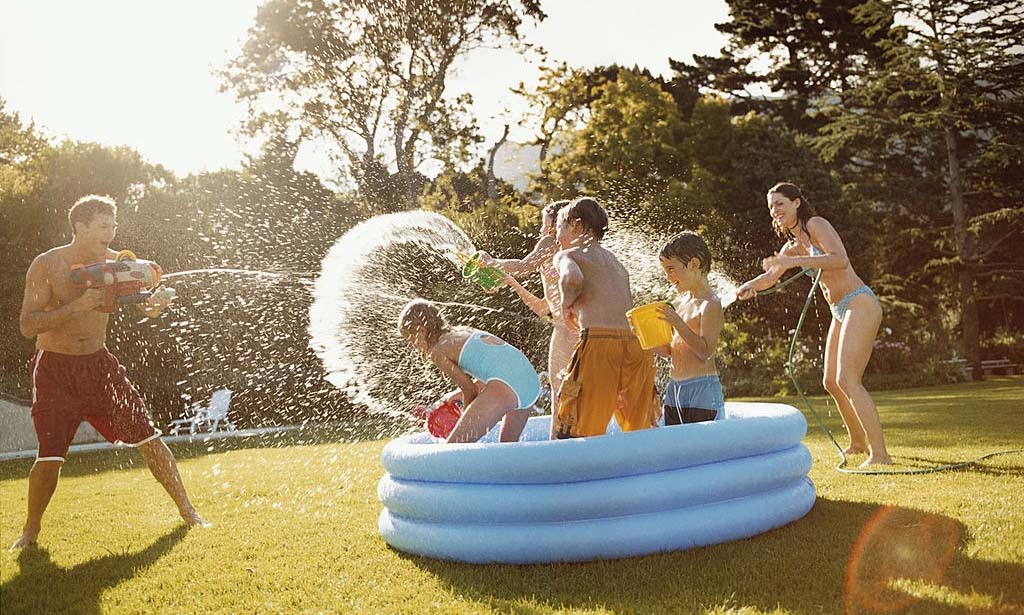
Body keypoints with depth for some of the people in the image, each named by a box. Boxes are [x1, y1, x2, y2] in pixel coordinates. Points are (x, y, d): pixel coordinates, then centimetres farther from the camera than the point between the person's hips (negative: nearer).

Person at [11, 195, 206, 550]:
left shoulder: (116, 262, -2)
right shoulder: (46, 265, -12)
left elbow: (134, 309, 7)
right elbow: (27, 325, -17)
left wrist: (150, 308, -18)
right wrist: (76, 306, -30)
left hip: (99, 364, 3)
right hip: (56, 370, -3)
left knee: (148, 438, 1)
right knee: (49, 456, -9)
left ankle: (187, 511, 14)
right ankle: (31, 530, 17)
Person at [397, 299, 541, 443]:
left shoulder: (438, 352, 5)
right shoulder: (464, 331, 29)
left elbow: (470, 389, 9)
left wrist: (466, 415, 26)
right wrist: (460, 393, 33)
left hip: (506, 387, -9)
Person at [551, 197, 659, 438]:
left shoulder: (567, 254, 9)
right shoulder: (615, 260, 29)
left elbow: (572, 277, -14)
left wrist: (567, 304, 3)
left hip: (599, 341, -6)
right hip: (638, 341, 6)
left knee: (574, 434, -2)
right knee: (640, 434, 17)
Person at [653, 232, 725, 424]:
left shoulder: (710, 304, -9)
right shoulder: (679, 304, 14)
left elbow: (706, 351, -18)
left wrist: (678, 323, -24)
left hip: (702, 392, -8)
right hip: (674, 390, 8)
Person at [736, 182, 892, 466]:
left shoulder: (816, 224, -9)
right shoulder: (793, 247, 16)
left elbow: (841, 261, -24)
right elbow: (771, 276, 19)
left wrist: (792, 262, -30)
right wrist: (749, 285, -5)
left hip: (860, 304, -9)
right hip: (840, 313, 10)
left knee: (847, 380, -18)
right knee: (832, 382, 15)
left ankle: (879, 453, -17)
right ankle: (858, 441, 33)